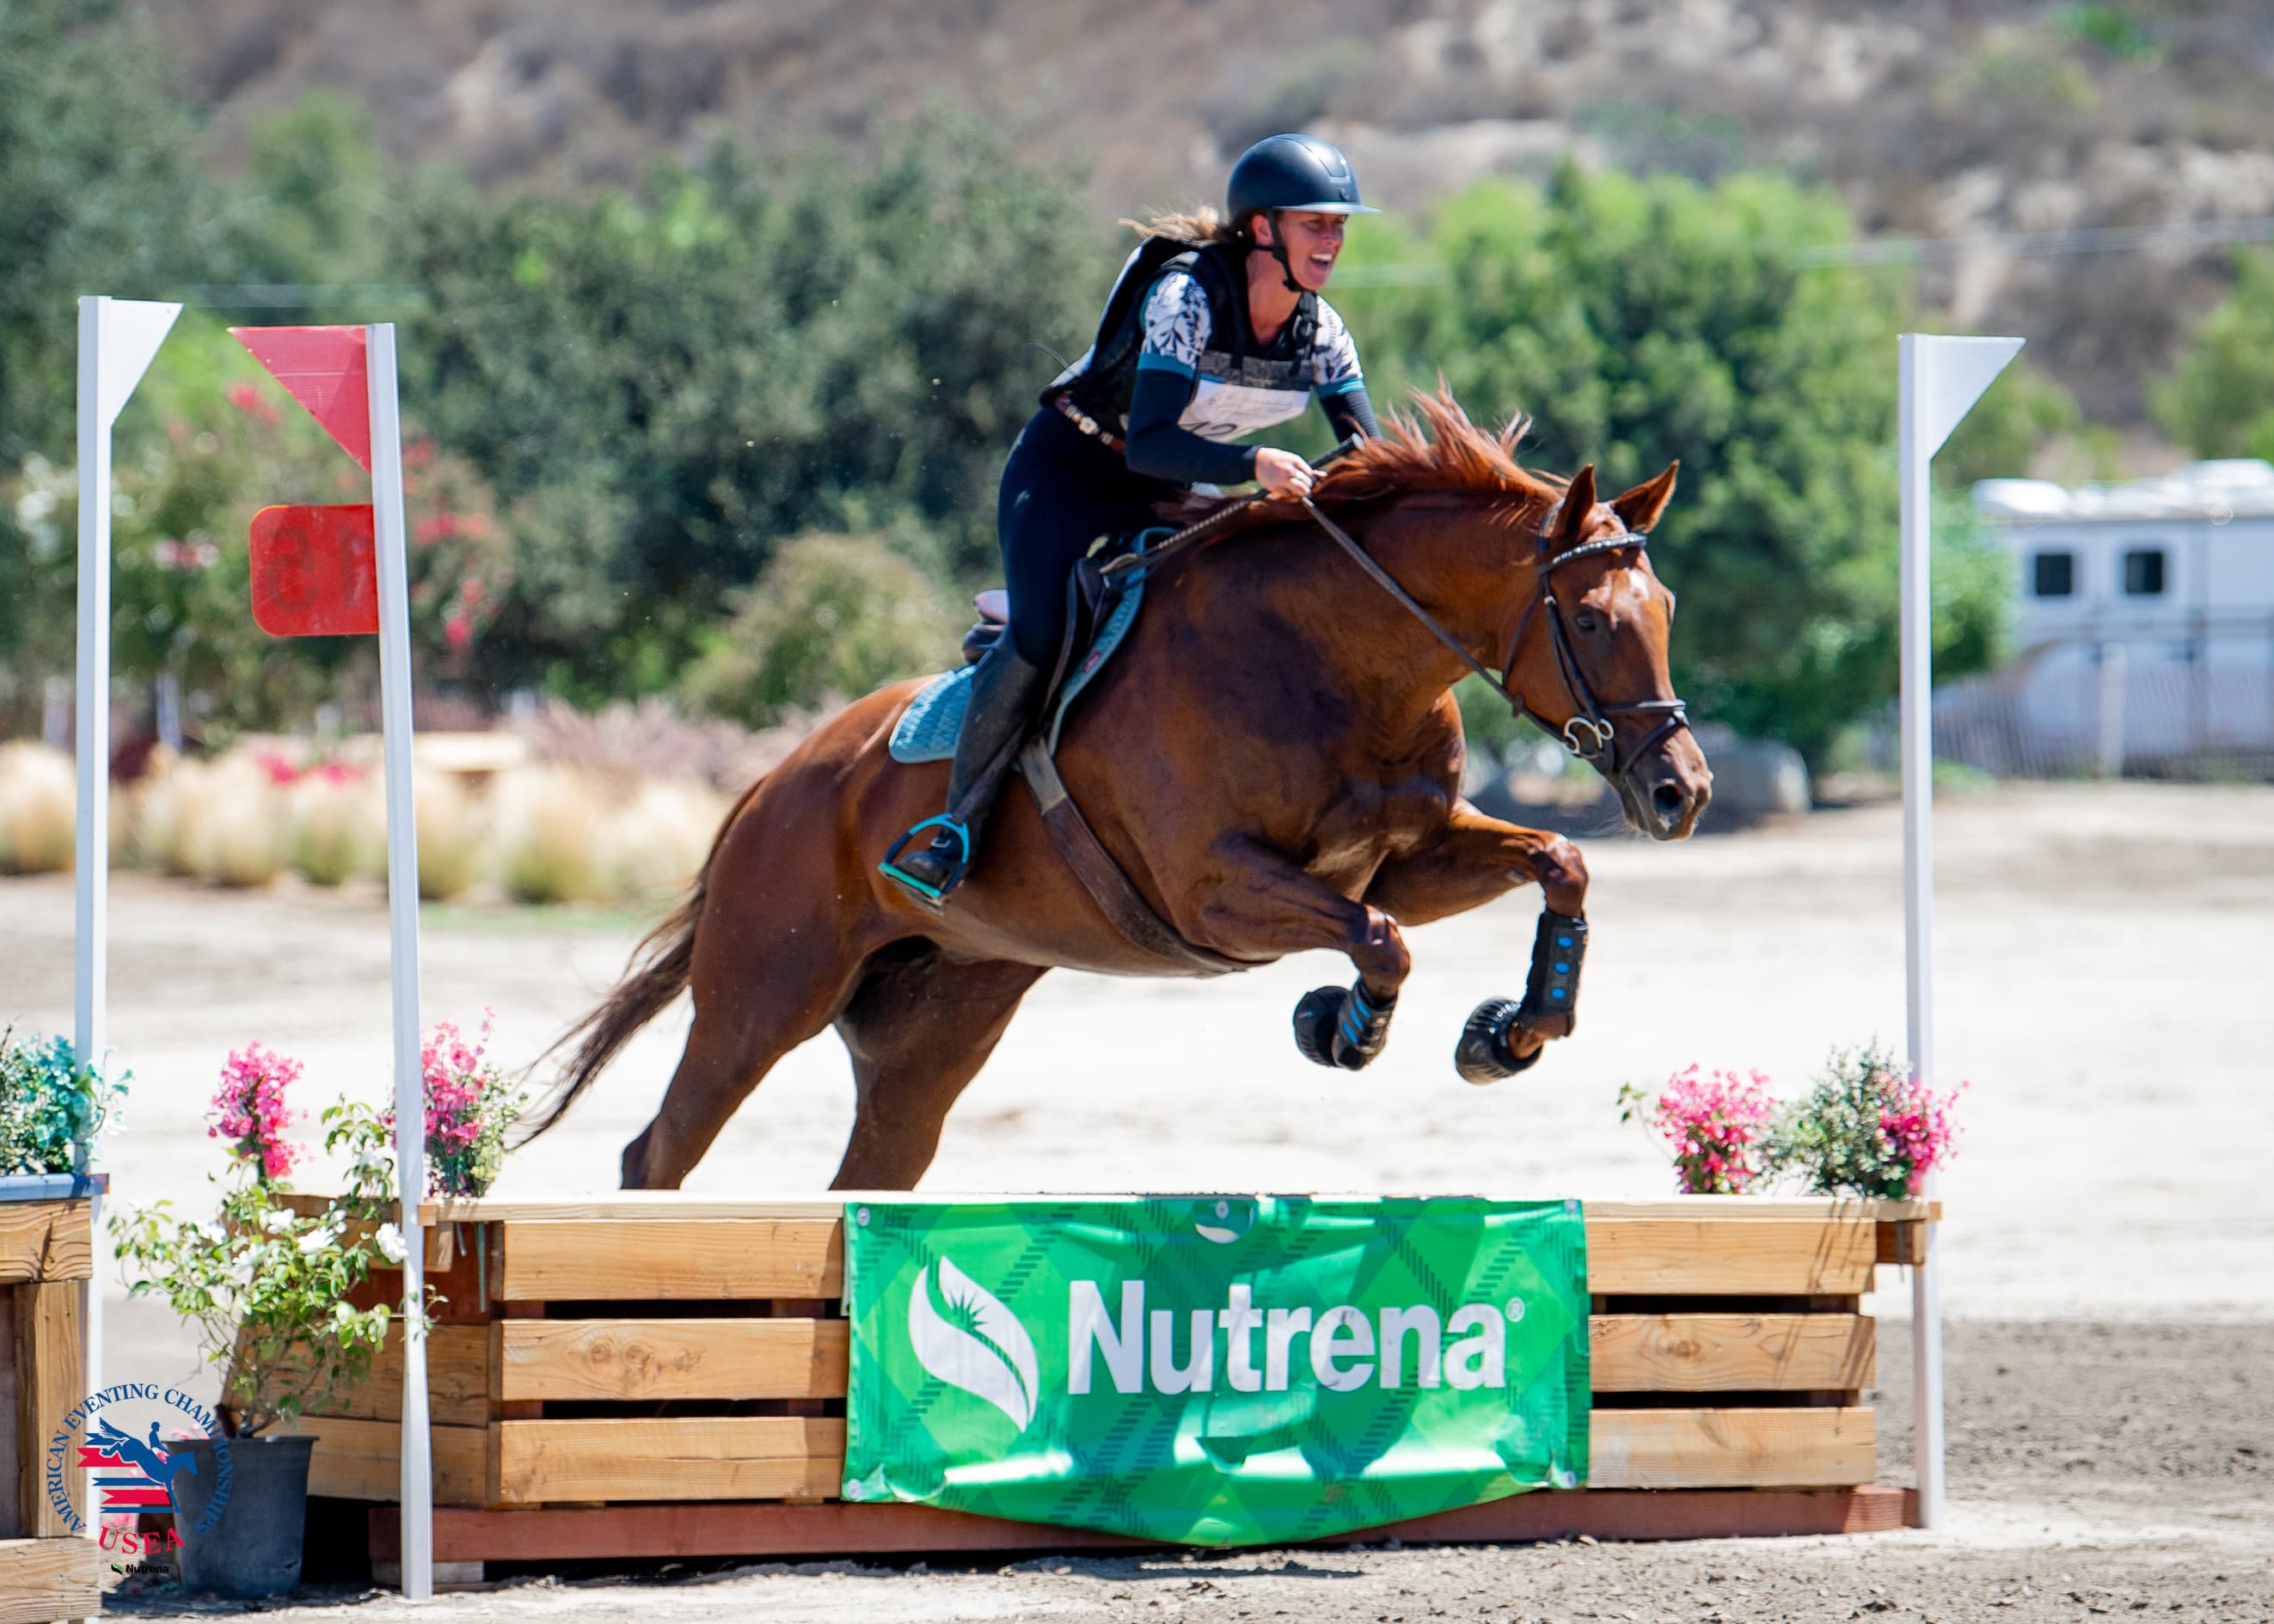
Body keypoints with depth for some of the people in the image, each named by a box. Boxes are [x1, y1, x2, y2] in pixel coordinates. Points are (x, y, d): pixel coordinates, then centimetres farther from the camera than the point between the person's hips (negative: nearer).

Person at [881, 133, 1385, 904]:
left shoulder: (1321, 334, -8)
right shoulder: (1186, 296, -27)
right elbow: (1150, 443, -37)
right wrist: (1254, 464, -51)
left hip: (1167, 495, 7)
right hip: (1065, 472, -7)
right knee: (1039, 635, -27)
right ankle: (960, 820, -15)